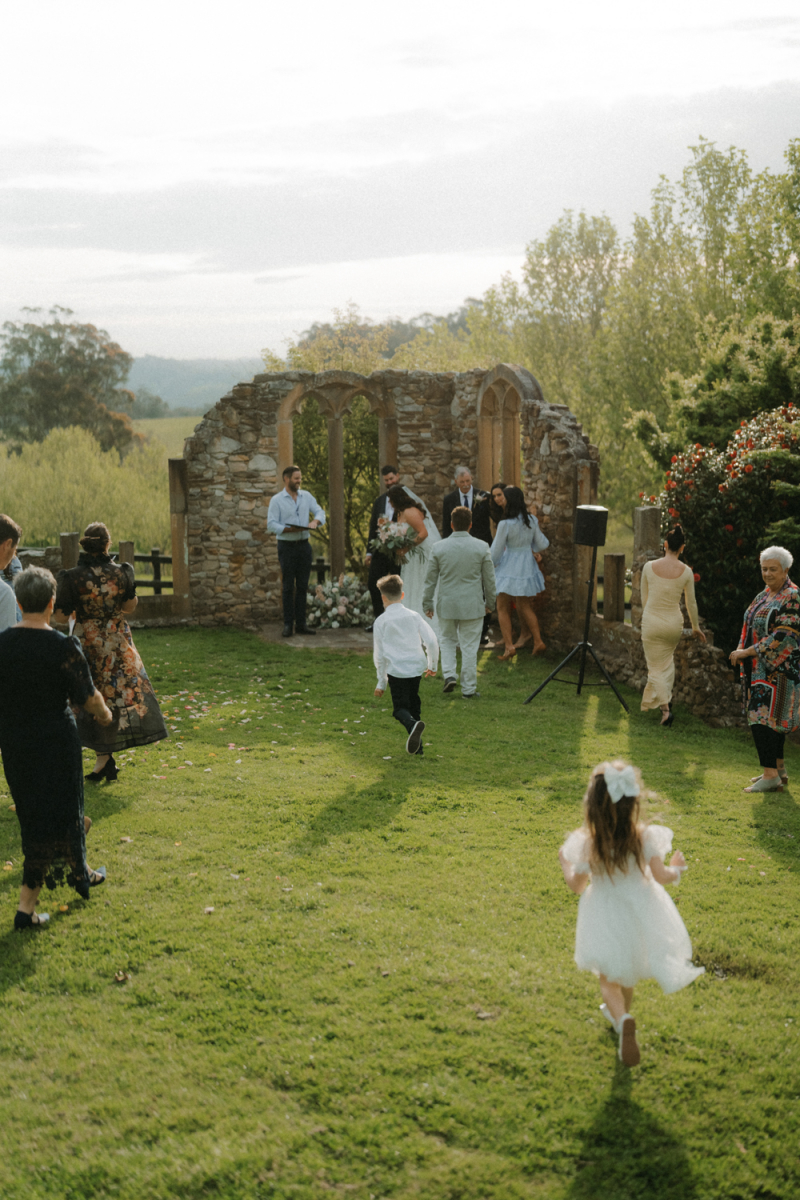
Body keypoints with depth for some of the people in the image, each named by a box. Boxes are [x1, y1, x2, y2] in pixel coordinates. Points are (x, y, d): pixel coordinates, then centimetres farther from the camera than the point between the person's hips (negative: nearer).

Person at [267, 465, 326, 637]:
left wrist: (315, 521, -14)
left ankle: (301, 623, 11)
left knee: (302, 586, 6)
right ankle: (288, 624, 3)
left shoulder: (306, 496, 10)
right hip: (287, 546, -4)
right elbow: (271, 524, -9)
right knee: (288, 587, -2)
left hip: (304, 545, 4)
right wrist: (289, 529, -23)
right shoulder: (276, 500, -3)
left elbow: (320, 512, 8)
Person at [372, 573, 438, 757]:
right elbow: (432, 641, 2)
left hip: (396, 670, -3)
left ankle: (413, 724, -33)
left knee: (400, 708, 1)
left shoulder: (381, 621, -2)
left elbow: (379, 654, 1)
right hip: (416, 667, 3)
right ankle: (417, 747, 17)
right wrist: (432, 666, 17)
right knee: (414, 705, 17)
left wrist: (381, 683, 10)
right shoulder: (414, 616, 5)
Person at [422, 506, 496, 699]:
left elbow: (430, 579, 1)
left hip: (446, 604, 1)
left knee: (447, 640, 21)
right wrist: (490, 602, 15)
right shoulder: (481, 547, -6)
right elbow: (489, 578, 2)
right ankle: (469, 689, 11)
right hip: (472, 605, -1)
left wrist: (427, 603, 12)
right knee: (469, 647, 6)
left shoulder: (439, 548, -6)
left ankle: (449, 675, 4)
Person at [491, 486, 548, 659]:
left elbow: (496, 550, -15)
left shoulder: (505, 524, -21)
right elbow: (542, 544, 3)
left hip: (509, 568, -6)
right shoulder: (531, 521, -5)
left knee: (502, 609, 6)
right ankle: (538, 641, 18)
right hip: (527, 567, 6)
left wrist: (491, 565, 5)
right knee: (525, 606, 21)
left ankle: (509, 645, -3)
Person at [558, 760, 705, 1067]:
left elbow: (577, 886, -10)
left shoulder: (586, 843, -22)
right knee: (628, 973, 28)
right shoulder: (644, 836, -20)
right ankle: (621, 1011, 52)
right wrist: (676, 868, 11)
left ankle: (622, 1019, -17)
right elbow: (661, 876, -11)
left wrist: (565, 863, 10)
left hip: (606, 921, -3)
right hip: (639, 912, 3)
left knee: (608, 977, 11)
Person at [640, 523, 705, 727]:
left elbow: (644, 597, 3)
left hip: (652, 622, -1)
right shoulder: (686, 572, -9)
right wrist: (696, 626, 16)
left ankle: (665, 707, -9)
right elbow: (691, 603, 1)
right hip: (674, 623, 1)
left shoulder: (649, 567, -9)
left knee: (655, 666, 7)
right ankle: (667, 696, 31)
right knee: (668, 658, 29)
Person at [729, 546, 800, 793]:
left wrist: (746, 652, -17)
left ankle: (770, 776, -13)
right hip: (761, 668, 9)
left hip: (778, 669, -9)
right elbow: (753, 629, 20)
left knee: (762, 717, -13)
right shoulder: (765, 595, 14)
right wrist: (742, 653, 1)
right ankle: (779, 769, 21)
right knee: (772, 717, 13)